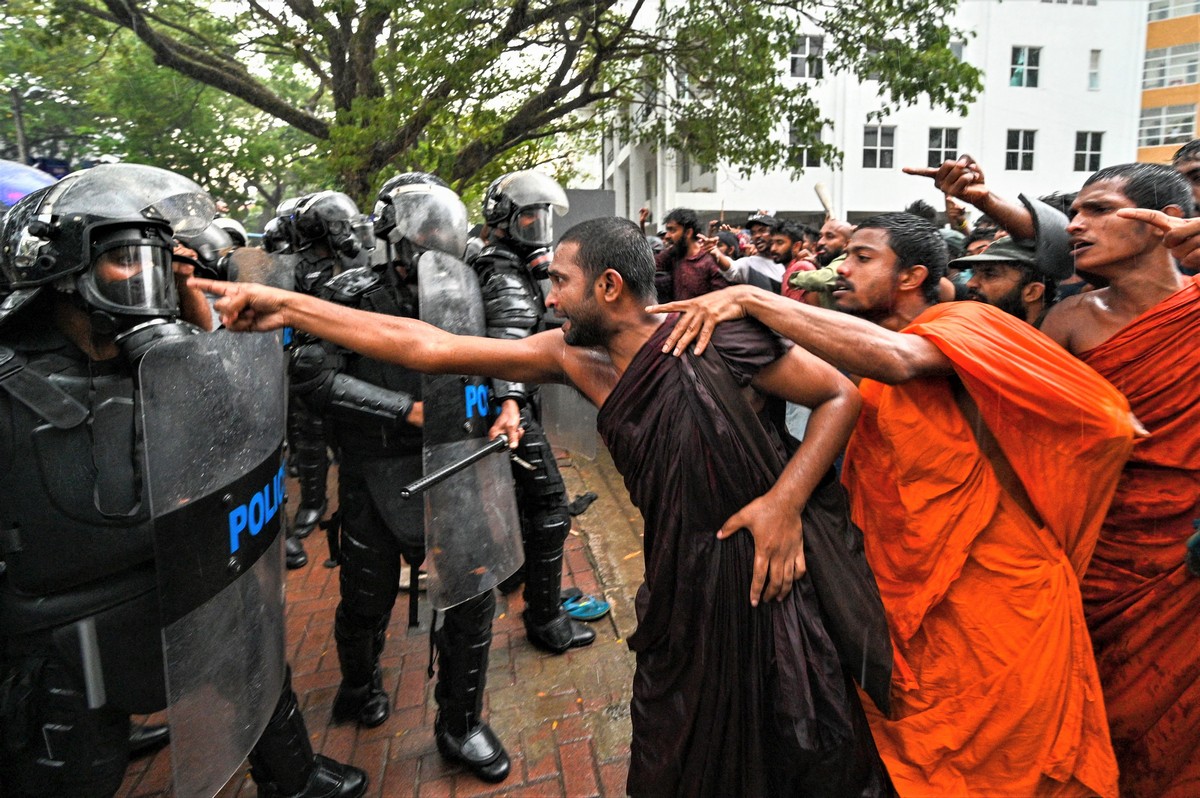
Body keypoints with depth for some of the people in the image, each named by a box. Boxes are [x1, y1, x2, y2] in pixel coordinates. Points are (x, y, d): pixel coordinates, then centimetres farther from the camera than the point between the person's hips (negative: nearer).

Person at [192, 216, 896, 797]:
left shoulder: (714, 339, -17)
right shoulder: (574, 356, -3)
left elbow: (844, 394, -8)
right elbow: (428, 346, -4)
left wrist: (785, 498, -19)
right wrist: (285, 306, -2)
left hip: (777, 572, -4)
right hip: (685, 587, 4)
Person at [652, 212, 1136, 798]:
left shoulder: (963, 322, -14)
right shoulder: (862, 366, 10)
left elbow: (896, 357, -36)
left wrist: (750, 299, -35)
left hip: (995, 596, -6)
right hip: (904, 598, 7)